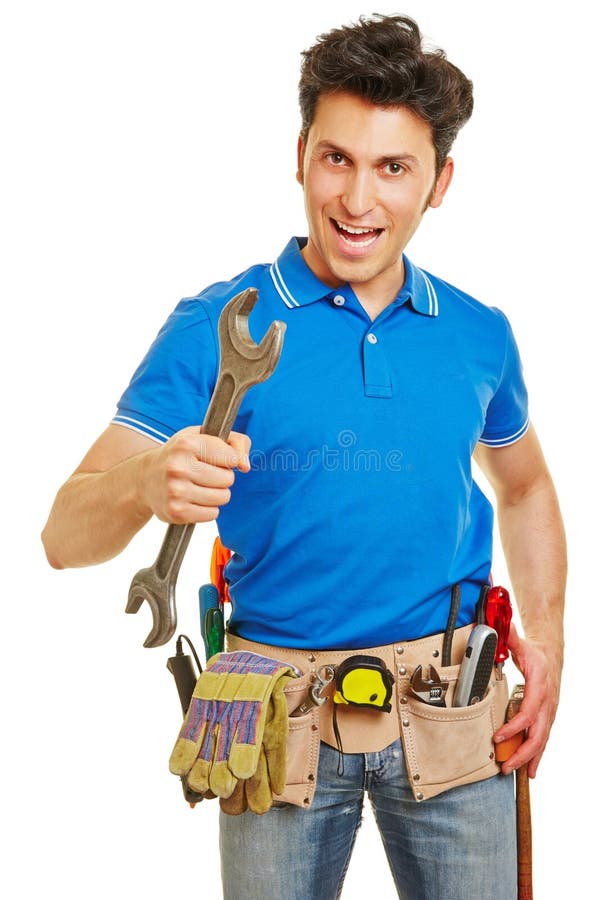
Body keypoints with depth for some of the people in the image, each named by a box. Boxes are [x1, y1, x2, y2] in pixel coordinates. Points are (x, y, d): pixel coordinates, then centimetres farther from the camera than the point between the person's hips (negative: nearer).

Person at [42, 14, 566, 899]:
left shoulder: (478, 334, 2)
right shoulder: (214, 328, -9)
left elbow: (524, 487, 20)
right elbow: (66, 538, -14)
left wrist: (546, 632, 6)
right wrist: (145, 485, -36)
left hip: (454, 709, 3)